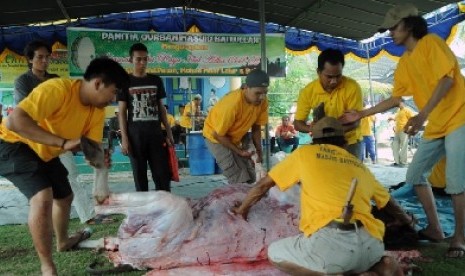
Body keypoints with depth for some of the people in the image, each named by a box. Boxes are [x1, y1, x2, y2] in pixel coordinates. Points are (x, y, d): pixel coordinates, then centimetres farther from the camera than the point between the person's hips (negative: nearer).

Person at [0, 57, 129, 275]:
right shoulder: (57, 89, -33)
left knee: (65, 197, 20)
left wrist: (100, 159, -29)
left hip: (45, 152, 9)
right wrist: (63, 142, -45)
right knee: (43, 197, -26)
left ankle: (63, 241, 48)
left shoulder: (98, 110, -9)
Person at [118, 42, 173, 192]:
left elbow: (161, 108, 12)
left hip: (155, 133, 2)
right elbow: (122, 112, 1)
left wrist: (169, 132, 6)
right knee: (139, 175, 6)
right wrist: (124, 138, -7)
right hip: (135, 134, -1)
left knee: (163, 174, 0)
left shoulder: (156, 80, 9)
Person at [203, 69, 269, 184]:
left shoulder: (263, 102, -18)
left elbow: (256, 127, -3)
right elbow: (218, 134, -25)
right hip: (216, 137, -6)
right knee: (239, 180, -13)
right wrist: (239, 151, -21)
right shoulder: (232, 104, -36)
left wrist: (259, 150, -11)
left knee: (250, 176, 8)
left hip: (237, 135, 6)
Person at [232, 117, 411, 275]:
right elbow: (388, 202, 39)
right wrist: (408, 221, 61)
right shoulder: (359, 165, 25)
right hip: (371, 244, 5)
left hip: (330, 240, -5)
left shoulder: (305, 153, 15)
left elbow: (263, 185, 22)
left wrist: (242, 209, 39)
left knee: (275, 253, 18)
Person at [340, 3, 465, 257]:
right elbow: (395, 99, 14)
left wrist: (422, 115, -30)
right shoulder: (403, 64, 12)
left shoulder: (431, 42, -9)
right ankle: (434, 228, 16)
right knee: (415, 174, 5)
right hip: (435, 126, 8)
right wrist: (361, 114, 11)